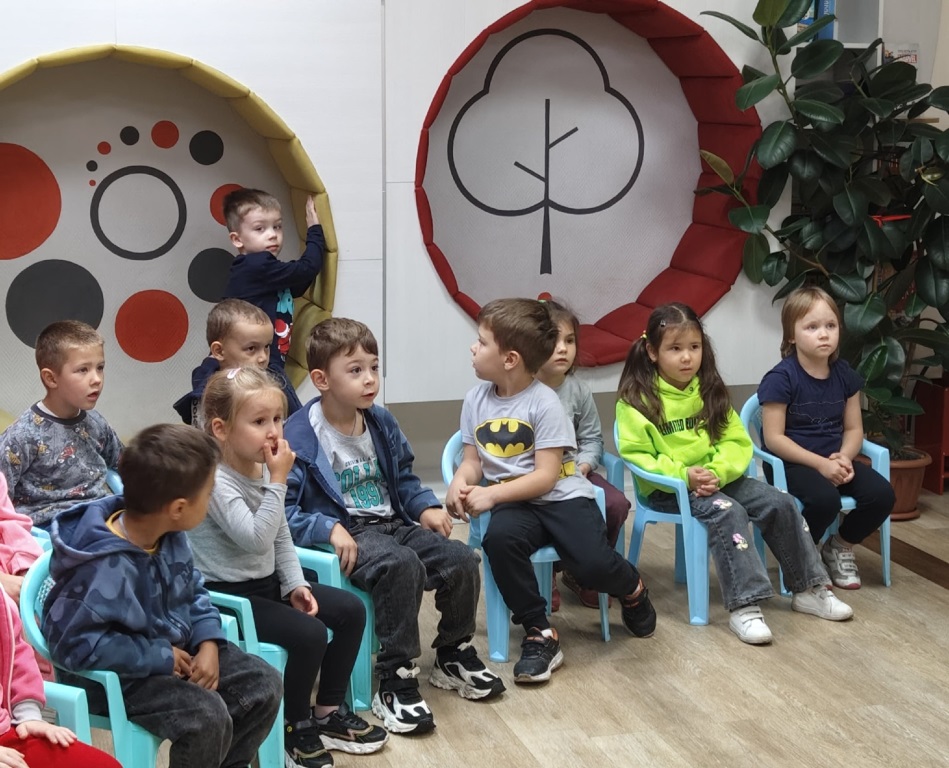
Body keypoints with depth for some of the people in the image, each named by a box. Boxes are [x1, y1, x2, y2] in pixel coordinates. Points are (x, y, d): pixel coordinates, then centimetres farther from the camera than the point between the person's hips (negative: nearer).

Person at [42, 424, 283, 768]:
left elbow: (193, 589, 11)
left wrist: (208, 642, -8)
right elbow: (73, 642, -31)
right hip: (124, 675, -8)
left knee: (265, 685, 0)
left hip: (177, 649, 8)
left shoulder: (170, 536, -5)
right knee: (207, 716, -29)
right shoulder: (106, 567, -31)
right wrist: (160, 658, -25)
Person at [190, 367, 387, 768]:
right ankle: (293, 727, -2)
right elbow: (256, 539, -32)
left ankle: (328, 711, 16)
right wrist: (278, 481, -29)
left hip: (267, 583, 9)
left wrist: (294, 584, 2)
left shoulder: (264, 467, 4)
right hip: (226, 595, -9)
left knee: (351, 610, 3)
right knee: (309, 633, -24)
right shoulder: (215, 479, -23)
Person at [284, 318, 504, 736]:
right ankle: (395, 683, -25)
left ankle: (454, 655, 15)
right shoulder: (299, 435, -13)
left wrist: (425, 507, 5)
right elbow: (283, 509, -17)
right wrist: (329, 529, -29)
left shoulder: (381, 423, 11)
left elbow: (404, 479, 24)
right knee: (402, 565, -36)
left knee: (461, 559, -12)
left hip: (391, 524, 7)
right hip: (345, 536, -7)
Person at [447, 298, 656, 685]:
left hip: (561, 496, -4)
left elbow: (546, 475, -16)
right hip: (515, 503, 4)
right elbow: (472, 460, 9)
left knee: (593, 565, -27)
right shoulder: (476, 399, 5)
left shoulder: (544, 403, -12)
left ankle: (631, 588, 15)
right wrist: (460, 484, -14)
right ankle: (539, 634, -17)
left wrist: (492, 494, -24)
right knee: (499, 538, -33)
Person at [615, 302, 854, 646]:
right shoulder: (637, 400, -9)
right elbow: (635, 456, -15)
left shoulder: (709, 391, 8)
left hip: (717, 479, 6)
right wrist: (683, 474, -26)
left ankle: (808, 588, 4)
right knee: (726, 512, -32)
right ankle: (744, 606, -32)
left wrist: (718, 472, -17)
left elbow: (736, 441, 4)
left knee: (779, 503, -9)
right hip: (667, 489, -6)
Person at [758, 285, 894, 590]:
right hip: (790, 463, -6)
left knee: (882, 493, -16)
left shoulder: (845, 375, 4)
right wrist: (820, 463, -22)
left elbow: (854, 428, 9)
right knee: (825, 499, -34)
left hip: (834, 461, 6)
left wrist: (845, 457, -13)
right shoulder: (781, 378, -15)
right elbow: (774, 438, -17)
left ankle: (840, 547, 11)